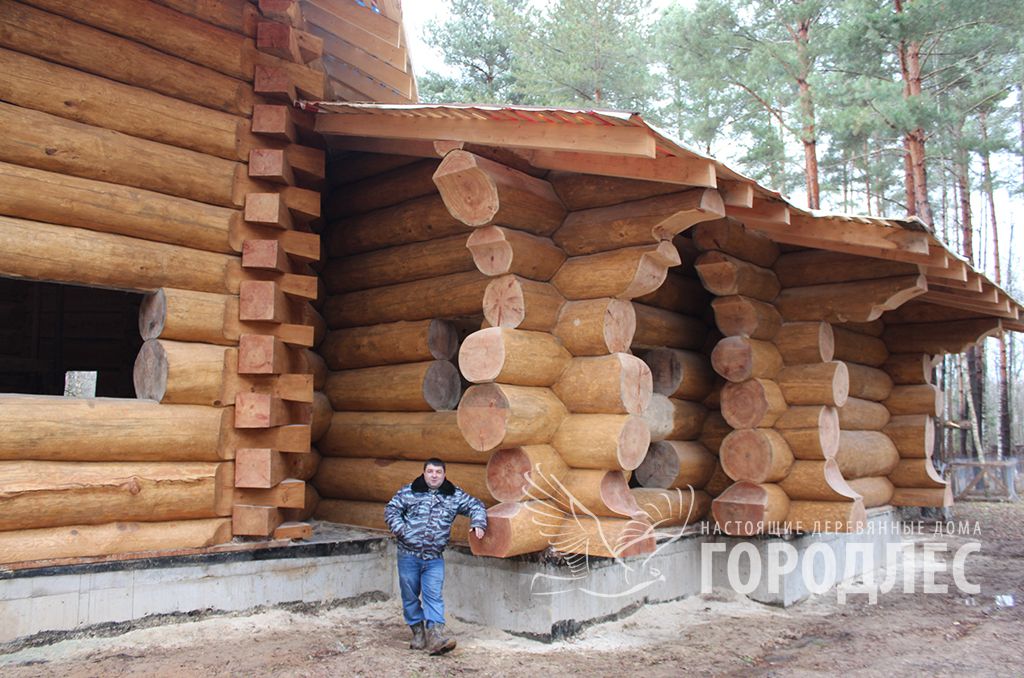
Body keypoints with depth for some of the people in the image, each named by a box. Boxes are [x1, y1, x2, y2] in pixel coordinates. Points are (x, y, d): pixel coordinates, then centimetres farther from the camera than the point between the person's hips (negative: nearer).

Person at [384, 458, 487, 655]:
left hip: (435, 558, 0)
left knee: (434, 595, -9)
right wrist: (401, 530, -9)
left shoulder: (454, 496, 5)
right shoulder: (409, 492, 1)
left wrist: (478, 524, -4)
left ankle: (436, 635, -13)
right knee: (410, 596, 8)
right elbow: (391, 510, 3)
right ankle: (418, 633, 22)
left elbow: (476, 505, 12)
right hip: (408, 555, 0)